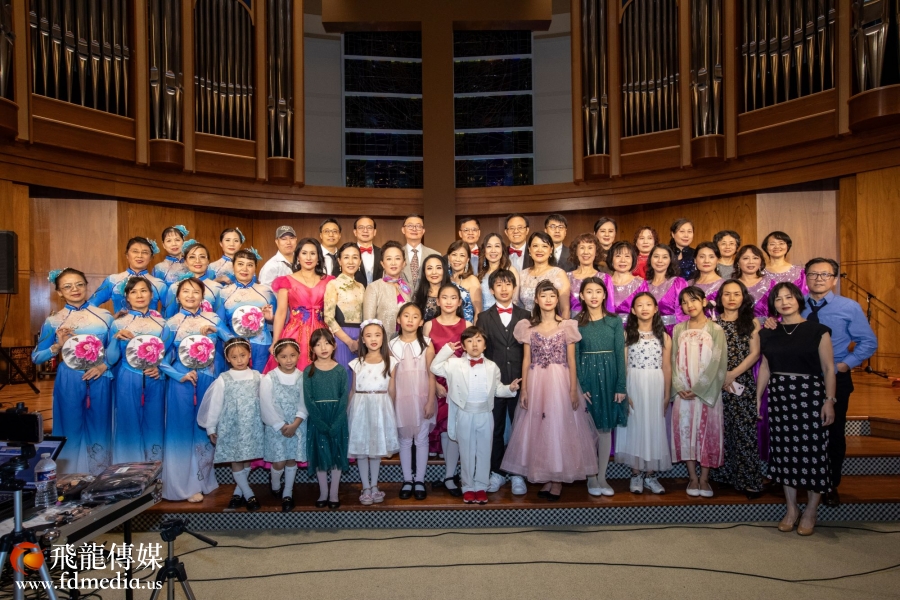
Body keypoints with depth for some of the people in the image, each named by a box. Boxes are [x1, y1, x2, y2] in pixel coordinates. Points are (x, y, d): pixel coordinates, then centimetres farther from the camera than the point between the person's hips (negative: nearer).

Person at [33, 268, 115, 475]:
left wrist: (104, 365, -11)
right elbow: (36, 357, 3)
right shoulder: (53, 322, 0)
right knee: (71, 428, 7)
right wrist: (58, 346, -13)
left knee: (98, 427, 8)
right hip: (69, 381, -1)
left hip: (100, 379, 1)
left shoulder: (105, 316, 2)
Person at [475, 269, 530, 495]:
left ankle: (517, 474, 17)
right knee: (495, 430, 9)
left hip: (520, 381, 0)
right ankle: (496, 473, 22)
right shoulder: (484, 317, 7)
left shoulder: (525, 316, 7)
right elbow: (480, 349, 2)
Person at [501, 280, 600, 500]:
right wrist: (523, 389, 0)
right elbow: (526, 360, 5)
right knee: (539, 429, 6)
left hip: (560, 382, -2)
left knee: (560, 427, 1)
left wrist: (573, 390, -4)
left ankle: (558, 479, 12)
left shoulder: (567, 326, 1)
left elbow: (571, 360, 1)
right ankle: (546, 478, 19)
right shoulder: (529, 327, 5)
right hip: (536, 383, 2)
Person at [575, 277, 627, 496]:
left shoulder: (615, 321, 3)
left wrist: (621, 386, -6)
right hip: (586, 377, -1)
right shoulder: (576, 323, 1)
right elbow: (574, 356, -2)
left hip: (609, 376, 1)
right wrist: (580, 386, -10)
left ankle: (602, 476, 17)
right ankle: (591, 477, 15)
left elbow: (620, 354, 0)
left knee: (606, 428, 6)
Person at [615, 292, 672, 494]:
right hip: (633, 385, -2)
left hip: (656, 387, 2)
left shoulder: (663, 336, 5)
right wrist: (623, 392, -10)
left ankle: (650, 474, 17)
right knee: (634, 426, 2)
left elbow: (667, 367, 6)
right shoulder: (627, 334, 0)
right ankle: (636, 474, 14)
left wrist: (667, 395, 3)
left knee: (655, 427, 5)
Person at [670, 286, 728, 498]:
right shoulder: (679, 330, 8)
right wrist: (680, 387, -8)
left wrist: (697, 389, -12)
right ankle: (693, 478, 15)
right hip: (683, 392, 3)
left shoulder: (715, 330, -2)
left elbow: (717, 363, -8)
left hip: (706, 391, -2)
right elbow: (674, 361, 5)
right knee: (685, 432, 3)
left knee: (707, 431, 2)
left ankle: (704, 478, 13)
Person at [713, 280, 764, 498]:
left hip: (744, 383, -1)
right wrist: (721, 376, -10)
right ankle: (725, 477, 13)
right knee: (722, 431, 2)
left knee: (744, 432, -3)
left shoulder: (751, 322, 6)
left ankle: (750, 481, 4)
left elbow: (755, 353, -1)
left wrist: (732, 374, -10)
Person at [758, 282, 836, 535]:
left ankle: (810, 512, 14)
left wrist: (829, 400, -11)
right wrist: (757, 398, 10)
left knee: (813, 451, 0)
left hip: (809, 395, -4)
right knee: (785, 450, 7)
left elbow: (829, 368, -4)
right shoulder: (769, 333, 9)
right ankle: (791, 509, 19)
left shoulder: (817, 331, -2)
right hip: (779, 397, 4)